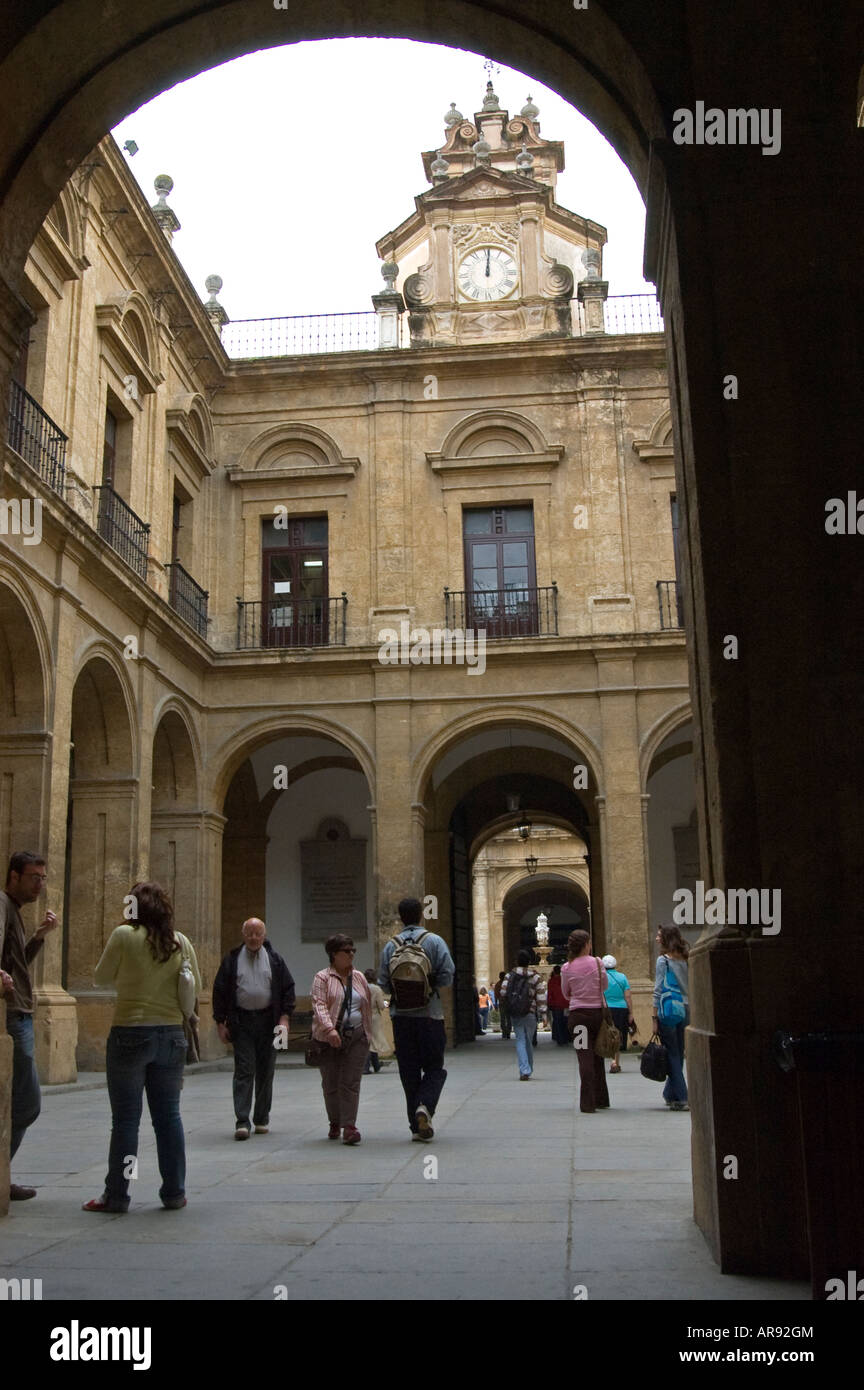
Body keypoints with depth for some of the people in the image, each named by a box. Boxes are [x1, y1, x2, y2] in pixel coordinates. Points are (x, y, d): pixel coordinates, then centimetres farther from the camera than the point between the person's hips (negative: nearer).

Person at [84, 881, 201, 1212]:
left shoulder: (124, 936, -8)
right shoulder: (181, 942, 2)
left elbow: (102, 979, 1)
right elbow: (195, 987, 10)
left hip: (129, 1034, -3)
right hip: (171, 1034, 3)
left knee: (125, 1118, 5)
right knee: (168, 1115, 11)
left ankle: (116, 1195, 11)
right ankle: (174, 1192, 15)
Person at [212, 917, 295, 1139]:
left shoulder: (275, 959, 6)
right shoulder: (232, 959, 3)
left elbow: (288, 988, 8)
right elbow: (220, 991, 4)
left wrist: (285, 1017, -2)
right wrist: (220, 1023, 0)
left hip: (268, 1022, 2)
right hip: (242, 1022, -2)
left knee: (266, 1072, 8)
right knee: (243, 1071, -8)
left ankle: (262, 1119, 19)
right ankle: (242, 1121, -9)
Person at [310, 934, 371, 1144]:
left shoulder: (359, 977, 14)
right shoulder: (322, 978, -1)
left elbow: (367, 1006, 20)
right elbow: (319, 1006, -13)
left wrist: (368, 1033, 17)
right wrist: (329, 1029, -27)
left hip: (357, 1037, 3)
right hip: (330, 1038, -2)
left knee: (351, 1083, -5)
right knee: (331, 1083, 5)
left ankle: (349, 1126, -7)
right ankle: (334, 1123, 23)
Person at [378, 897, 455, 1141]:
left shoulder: (390, 946, 2)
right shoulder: (434, 941, -3)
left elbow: (383, 984, 1)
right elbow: (447, 976, -9)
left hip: (401, 1016, 2)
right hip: (430, 1014, -2)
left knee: (409, 1071, 8)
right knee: (434, 1068, 8)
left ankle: (417, 1126, 8)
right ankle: (425, 1106, -17)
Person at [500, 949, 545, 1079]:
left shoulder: (509, 976, -1)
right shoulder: (535, 977, -2)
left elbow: (503, 993, -10)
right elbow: (541, 998, -8)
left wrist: (510, 1002, 9)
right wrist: (535, 1005, 11)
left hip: (515, 1014, 0)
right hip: (530, 1014, 0)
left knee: (520, 1041, 2)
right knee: (529, 1041, 13)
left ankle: (524, 1070, -11)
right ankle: (529, 1070, 22)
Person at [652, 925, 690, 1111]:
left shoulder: (663, 960, -9)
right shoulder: (685, 960, 9)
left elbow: (659, 991, -11)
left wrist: (655, 1018, -8)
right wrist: (689, 1012, 16)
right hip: (685, 1010, 6)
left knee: (672, 1055, 0)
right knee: (679, 1054, 14)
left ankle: (681, 1098, -3)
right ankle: (669, 1094, 25)